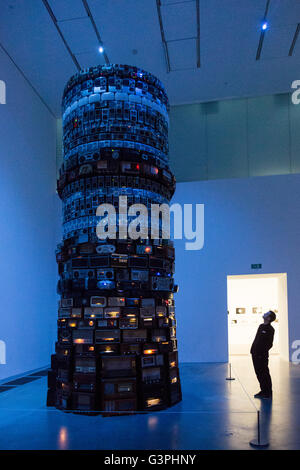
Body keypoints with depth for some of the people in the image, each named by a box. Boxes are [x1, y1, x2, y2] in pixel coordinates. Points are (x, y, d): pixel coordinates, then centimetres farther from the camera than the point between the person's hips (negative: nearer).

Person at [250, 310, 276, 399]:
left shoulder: (270, 329, -12)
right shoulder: (261, 326, 13)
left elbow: (269, 344, -14)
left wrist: (263, 352, -16)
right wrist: (253, 350, 14)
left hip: (262, 355, -8)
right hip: (255, 354, 8)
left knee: (264, 373, 0)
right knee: (259, 373, 15)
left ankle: (268, 393, 10)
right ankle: (263, 391, 26)